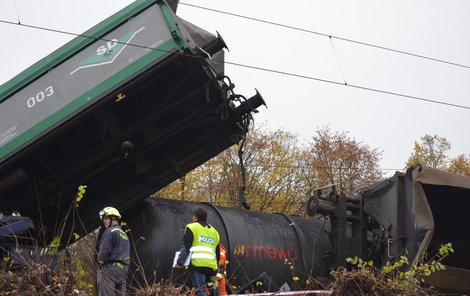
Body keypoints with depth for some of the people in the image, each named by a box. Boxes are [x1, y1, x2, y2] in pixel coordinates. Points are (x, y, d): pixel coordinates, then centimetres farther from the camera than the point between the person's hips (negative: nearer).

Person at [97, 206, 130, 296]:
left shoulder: (110, 232, -7)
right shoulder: (124, 234, 22)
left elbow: (104, 251, -14)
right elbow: (127, 255, 21)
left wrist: (101, 262, 5)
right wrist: (125, 270, 19)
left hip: (111, 267, -9)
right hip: (124, 268, 9)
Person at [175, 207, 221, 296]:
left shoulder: (192, 228, 6)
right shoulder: (214, 231, 26)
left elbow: (186, 247, -4)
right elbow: (218, 252, 26)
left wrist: (180, 262, -3)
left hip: (198, 264, -6)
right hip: (211, 265, 6)